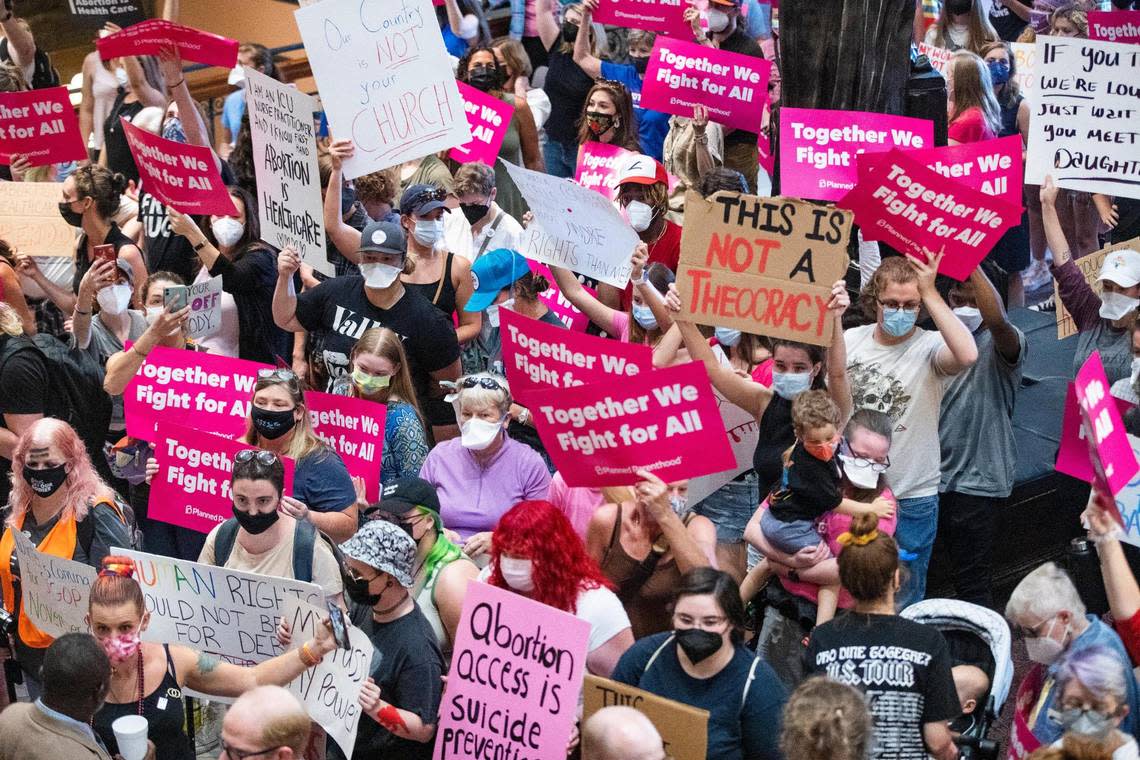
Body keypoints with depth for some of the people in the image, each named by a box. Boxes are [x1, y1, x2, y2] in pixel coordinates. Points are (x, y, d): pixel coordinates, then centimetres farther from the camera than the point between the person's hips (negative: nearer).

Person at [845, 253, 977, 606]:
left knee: (904, 600, 9)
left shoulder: (929, 347, -13)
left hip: (911, 497, -3)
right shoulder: (848, 341, -1)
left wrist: (929, 292, -31)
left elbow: (967, 354, -34)